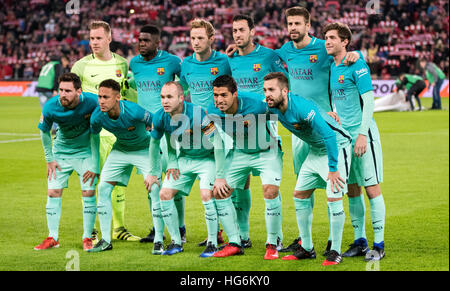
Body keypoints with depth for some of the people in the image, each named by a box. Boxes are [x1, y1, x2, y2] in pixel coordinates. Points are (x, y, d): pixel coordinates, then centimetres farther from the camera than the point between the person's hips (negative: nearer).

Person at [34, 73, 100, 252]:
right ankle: (52, 238, 7)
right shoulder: (50, 107, -23)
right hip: (61, 151, 1)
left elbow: (95, 133, -13)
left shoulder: (92, 102, -26)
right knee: (53, 192, -4)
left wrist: (95, 164, -12)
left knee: (88, 193, -8)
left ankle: (87, 237, 6)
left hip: (85, 151, -1)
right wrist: (49, 159, 0)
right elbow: (44, 132, -2)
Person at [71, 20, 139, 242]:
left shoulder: (123, 64, 8)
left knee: (119, 180, 7)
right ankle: (90, 230, 2)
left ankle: (119, 228, 16)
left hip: (119, 130, 3)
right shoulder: (81, 66, 0)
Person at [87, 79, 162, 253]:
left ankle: (159, 240, -8)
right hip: (120, 150, 4)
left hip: (144, 149, -4)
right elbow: (93, 137, 1)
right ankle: (106, 241, 5)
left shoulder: (134, 112, -35)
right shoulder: (97, 116, -21)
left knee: (155, 189, -18)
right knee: (103, 188, -5)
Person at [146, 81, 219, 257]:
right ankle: (176, 242, 11)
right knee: (165, 194, -3)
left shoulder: (197, 114, -30)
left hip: (207, 158, -6)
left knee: (206, 196, -23)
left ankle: (213, 243, -7)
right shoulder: (160, 117, -14)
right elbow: (154, 142, 7)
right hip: (183, 159, 6)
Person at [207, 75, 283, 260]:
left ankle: (272, 244, -6)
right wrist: (219, 175, -1)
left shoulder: (255, 104, -31)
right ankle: (234, 243, 10)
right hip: (239, 153, 5)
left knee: (270, 192, -22)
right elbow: (219, 140, -1)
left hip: (266, 152, -5)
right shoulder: (213, 111, -16)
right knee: (219, 192, -3)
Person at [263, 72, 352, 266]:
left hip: (337, 145, -8)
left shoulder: (303, 108, -33)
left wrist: (333, 169, -31)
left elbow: (329, 136, -34)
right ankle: (307, 248, 16)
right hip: (316, 150, 9)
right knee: (300, 195, 6)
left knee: (333, 198, -15)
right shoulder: (273, 108, -10)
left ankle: (335, 252, -5)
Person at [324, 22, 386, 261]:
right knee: (352, 189, 9)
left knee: (372, 188, -5)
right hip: (343, 135, 7)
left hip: (362, 133, -7)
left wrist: (362, 134, -18)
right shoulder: (331, 68, 13)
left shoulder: (357, 66, -9)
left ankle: (379, 244, -1)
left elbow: (368, 101, -13)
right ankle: (360, 241, 16)